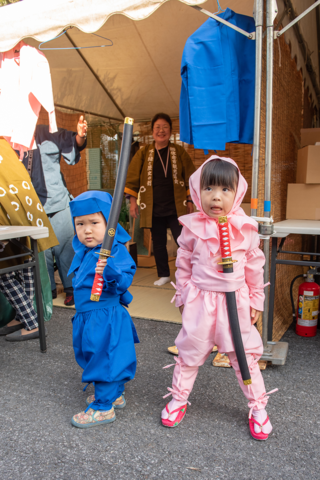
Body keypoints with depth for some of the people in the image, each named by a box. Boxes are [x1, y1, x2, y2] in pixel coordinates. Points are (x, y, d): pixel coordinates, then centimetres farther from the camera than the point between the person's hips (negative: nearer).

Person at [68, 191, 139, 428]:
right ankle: (115, 394, 40)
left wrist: (110, 273, -48)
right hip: (87, 317, 10)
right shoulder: (82, 251, 6)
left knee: (104, 360, 2)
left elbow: (124, 280, -31)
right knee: (93, 356, 22)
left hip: (106, 317, -10)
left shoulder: (116, 251, -21)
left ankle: (103, 407, 19)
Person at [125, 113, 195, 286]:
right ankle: (164, 274, 28)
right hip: (153, 208, 2)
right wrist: (133, 201, 1)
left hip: (176, 207, -1)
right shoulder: (143, 153, 4)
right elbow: (132, 177, 5)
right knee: (158, 243, 11)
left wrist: (190, 200, 2)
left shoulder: (179, 152, 3)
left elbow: (190, 177, 5)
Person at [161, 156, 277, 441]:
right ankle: (178, 399, 35)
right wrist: (183, 297, 8)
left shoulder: (246, 228, -6)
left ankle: (258, 406, 33)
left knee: (244, 355, 11)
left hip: (235, 301, 0)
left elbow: (255, 267, 4)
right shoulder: (192, 228, -6)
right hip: (200, 301, 0)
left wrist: (256, 301, 7)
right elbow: (183, 265, 5)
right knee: (189, 352, 13)